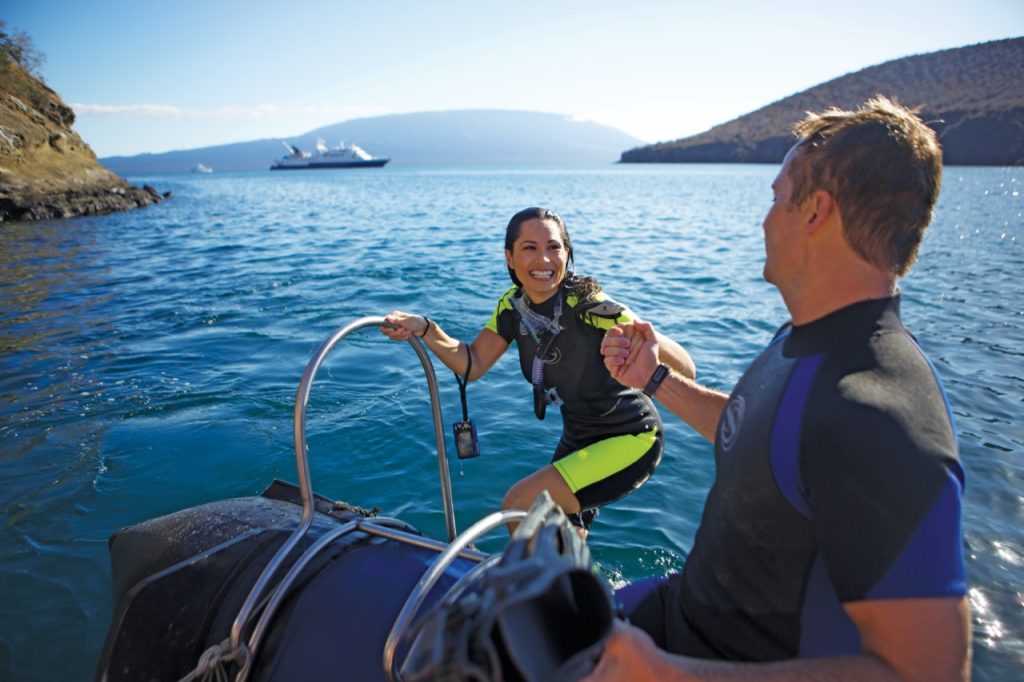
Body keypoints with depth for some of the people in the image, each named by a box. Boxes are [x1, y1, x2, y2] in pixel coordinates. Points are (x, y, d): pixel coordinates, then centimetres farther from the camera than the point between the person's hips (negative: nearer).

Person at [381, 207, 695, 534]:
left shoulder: (590, 306, -29)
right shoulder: (512, 305, -9)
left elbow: (684, 370, -31)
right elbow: (472, 364, -8)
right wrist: (425, 330, -24)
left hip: (630, 440, -6)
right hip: (578, 439, 6)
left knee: (519, 506, -15)